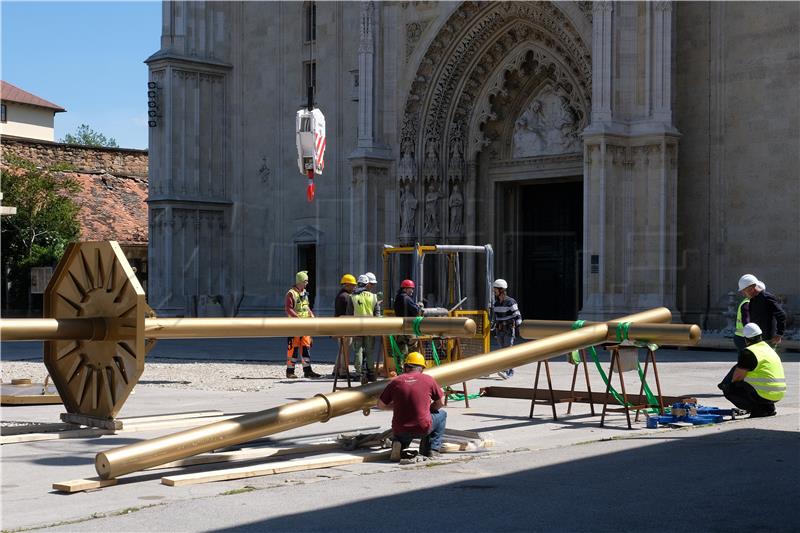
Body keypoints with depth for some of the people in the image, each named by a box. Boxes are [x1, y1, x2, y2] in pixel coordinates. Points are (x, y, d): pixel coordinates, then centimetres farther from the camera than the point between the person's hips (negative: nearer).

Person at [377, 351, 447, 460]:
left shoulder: (396, 381, 0)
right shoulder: (428, 380, -2)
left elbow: (380, 405, 7)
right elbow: (441, 402, 9)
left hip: (400, 430, 2)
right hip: (422, 429, -2)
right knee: (441, 414, 28)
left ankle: (399, 444, 4)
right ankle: (432, 450, 16)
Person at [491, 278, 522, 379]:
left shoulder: (510, 302, -12)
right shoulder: (496, 303, 9)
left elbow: (518, 316, -12)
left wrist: (518, 326, -21)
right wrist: (493, 329, 19)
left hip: (509, 330, -7)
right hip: (499, 330, 7)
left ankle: (507, 372, -22)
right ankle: (511, 371, 18)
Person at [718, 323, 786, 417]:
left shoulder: (748, 353, -11)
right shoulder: (769, 348, 17)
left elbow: (738, 376, -8)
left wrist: (729, 384, 14)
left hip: (764, 395, -9)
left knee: (728, 390, 0)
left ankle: (758, 409, -5)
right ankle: (768, 407, 12)